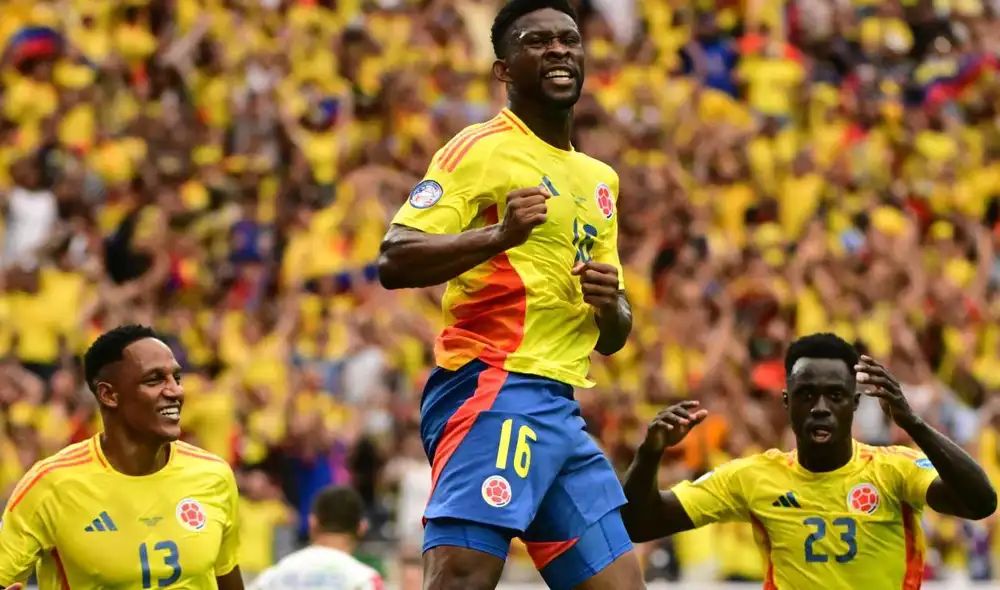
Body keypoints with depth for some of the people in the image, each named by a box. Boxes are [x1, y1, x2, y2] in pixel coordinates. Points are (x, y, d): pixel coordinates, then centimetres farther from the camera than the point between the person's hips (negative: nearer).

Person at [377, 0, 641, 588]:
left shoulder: (599, 180, 22)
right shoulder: (481, 149, -2)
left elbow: (613, 338, 27)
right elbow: (395, 261, -14)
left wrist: (611, 305, 3)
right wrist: (499, 235, -27)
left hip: (561, 409, 9)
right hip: (493, 392, -9)